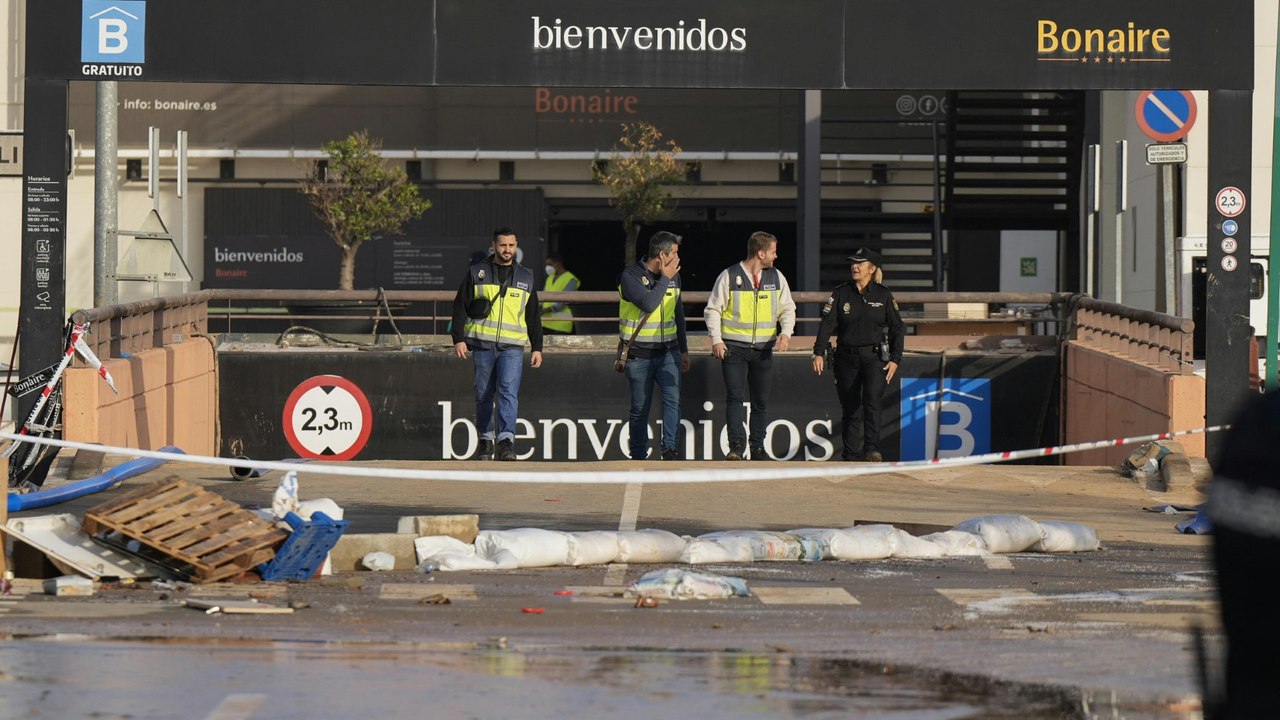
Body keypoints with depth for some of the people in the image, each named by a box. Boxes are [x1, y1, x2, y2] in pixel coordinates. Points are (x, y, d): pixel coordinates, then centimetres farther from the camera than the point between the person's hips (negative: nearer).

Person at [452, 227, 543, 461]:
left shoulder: (525, 277, 14)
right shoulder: (477, 273, 8)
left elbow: (534, 316, 18)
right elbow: (460, 307, 6)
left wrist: (537, 348, 12)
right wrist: (459, 339, -3)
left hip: (512, 347, 0)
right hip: (482, 345, 0)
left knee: (509, 392, -16)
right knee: (484, 395, 5)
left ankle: (506, 441, -23)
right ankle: (485, 440, 16)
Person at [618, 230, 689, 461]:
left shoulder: (673, 276, 9)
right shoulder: (630, 276, -10)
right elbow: (648, 304, -26)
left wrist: (684, 350, 23)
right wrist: (664, 279, -15)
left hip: (668, 351, 4)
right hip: (639, 354, -4)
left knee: (672, 398, -17)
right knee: (640, 409, 4)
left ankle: (670, 449, -22)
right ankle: (638, 456, 15)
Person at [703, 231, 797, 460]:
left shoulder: (776, 277, 8)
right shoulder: (729, 277, -4)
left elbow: (787, 308, 14)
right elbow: (713, 310, 0)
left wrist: (786, 332, -5)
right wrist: (716, 339, -12)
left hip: (763, 348, 4)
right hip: (734, 347, -4)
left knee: (761, 401, 7)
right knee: (735, 397, -13)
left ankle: (758, 448, 14)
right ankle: (736, 446, -16)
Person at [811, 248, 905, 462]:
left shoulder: (883, 295, 3)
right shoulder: (841, 294, 5)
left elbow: (897, 329, 6)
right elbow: (827, 324, -3)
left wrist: (895, 359, -2)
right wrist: (819, 352, -16)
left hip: (875, 357, -2)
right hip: (847, 358, 2)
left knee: (872, 400, -20)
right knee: (849, 409, 5)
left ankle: (872, 450, -26)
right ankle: (850, 455, 12)